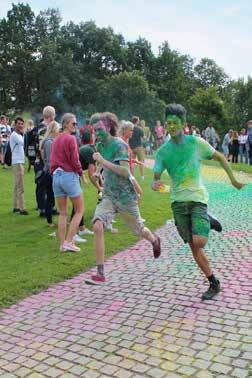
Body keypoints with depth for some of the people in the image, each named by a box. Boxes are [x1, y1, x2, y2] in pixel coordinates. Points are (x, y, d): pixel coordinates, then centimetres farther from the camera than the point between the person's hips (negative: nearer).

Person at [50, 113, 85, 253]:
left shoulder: (55, 140, 13)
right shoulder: (71, 139, -9)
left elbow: (52, 160, 11)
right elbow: (74, 160, -13)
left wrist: (55, 173, 14)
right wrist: (81, 173, 1)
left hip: (56, 176, 7)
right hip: (69, 175, -7)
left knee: (62, 213, 12)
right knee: (79, 210, 5)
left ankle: (62, 244, 12)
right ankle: (68, 242, -1)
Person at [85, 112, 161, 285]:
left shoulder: (119, 145, -17)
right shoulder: (100, 146, 5)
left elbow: (125, 172, -28)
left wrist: (103, 161, -30)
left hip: (125, 196, -5)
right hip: (108, 195, 5)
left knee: (139, 229, 14)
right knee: (97, 227, -17)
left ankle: (155, 240, 53)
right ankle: (100, 274, -11)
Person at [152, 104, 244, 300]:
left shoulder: (196, 142, -4)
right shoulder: (163, 151, 3)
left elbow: (220, 157, 7)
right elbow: (156, 177, 2)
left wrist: (233, 179, 6)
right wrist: (155, 184, -21)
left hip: (197, 198, -3)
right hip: (178, 201, 3)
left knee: (199, 242, -21)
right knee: (193, 247, 5)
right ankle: (214, 283, 19)